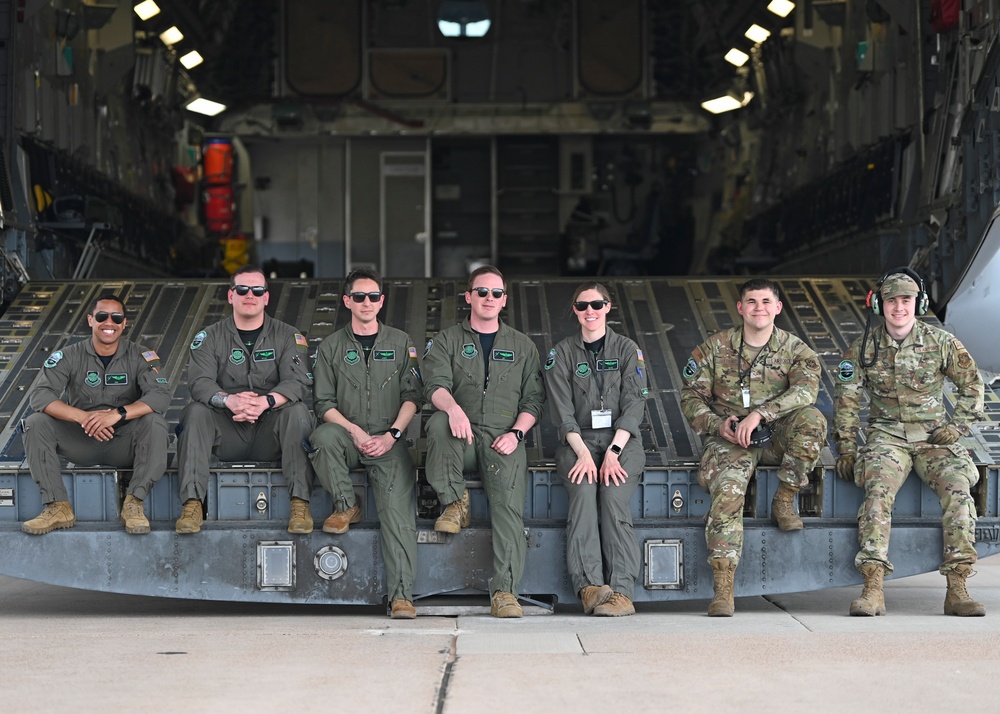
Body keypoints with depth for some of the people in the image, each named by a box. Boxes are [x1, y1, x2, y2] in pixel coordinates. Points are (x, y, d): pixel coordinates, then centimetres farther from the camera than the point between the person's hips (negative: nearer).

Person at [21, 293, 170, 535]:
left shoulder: (139, 357, -3)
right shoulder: (69, 357, -2)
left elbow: (161, 395, -20)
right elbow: (40, 396, -16)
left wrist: (118, 414, -35)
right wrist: (82, 417, -32)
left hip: (123, 443, -1)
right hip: (79, 442, 1)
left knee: (154, 423, -30)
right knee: (36, 424, -21)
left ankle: (134, 504, -27)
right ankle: (58, 507, -24)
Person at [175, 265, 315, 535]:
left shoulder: (288, 336, 8)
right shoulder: (209, 338, 8)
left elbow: (298, 381, -9)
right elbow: (200, 383, -8)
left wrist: (266, 401, -30)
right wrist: (229, 400, -31)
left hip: (271, 433, -1)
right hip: (227, 436, 1)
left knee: (297, 411, -29)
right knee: (196, 412, -26)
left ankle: (300, 503, -33)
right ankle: (192, 502, -31)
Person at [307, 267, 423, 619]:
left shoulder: (400, 342, 14)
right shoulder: (331, 347, 12)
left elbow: (413, 395, 7)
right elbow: (324, 403, 5)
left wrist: (391, 435, -9)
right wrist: (355, 431, -11)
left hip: (389, 442, -1)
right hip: (347, 437, 1)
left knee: (398, 510, -22)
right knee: (323, 436, -35)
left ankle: (402, 595, -29)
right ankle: (346, 506, -12)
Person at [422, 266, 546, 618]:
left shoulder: (522, 346, 20)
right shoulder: (446, 340, 13)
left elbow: (534, 398, 13)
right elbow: (435, 385, -5)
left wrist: (515, 433, -6)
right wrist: (453, 407, -28)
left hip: (504, 439, 0)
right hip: (463, 436, 0)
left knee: (509, 503, -24)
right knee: (438, 424, -36)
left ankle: (504, 591, -30)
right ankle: (455, 502, -15)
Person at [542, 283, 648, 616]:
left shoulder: (628, 350, 9)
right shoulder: (561, 354, 10)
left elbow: (634, 406, 0)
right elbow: (563, 413, 1)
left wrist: (613, 451, -14)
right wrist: (584, 453, -15)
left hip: (622, 440, 0)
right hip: (578, 440, 0)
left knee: (614, 495, -28)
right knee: (583, 492, -30)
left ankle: (622, 590, -35)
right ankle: (589, 586, -37)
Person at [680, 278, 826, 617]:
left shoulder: (796, 350, 1)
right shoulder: (714, 347, 4)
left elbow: (806, 388, -20)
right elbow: (691, 398, 5)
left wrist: (759, 414, -33)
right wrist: (717, 424, -17)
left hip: (776, 436, 1)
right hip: (728, 438, -1)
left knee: (812, 420, -31)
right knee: (727, 491, -31)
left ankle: (784, 502, -13)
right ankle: (722, 590, -34)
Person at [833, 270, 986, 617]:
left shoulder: (941, 342, 3)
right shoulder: (863, 348, 4)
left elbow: (972, 384, 11)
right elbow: (846, 398, 7)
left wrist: (957, 426, -1)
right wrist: (846, 447, -2)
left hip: (934, 435, 1)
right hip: (886, 435, 0)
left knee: (958, 487, -27)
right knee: (878, 489, -30)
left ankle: (957, 589, -26)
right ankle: (873, 589, -36)